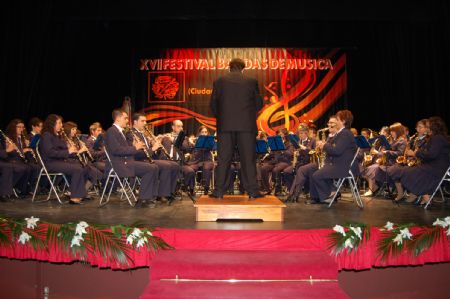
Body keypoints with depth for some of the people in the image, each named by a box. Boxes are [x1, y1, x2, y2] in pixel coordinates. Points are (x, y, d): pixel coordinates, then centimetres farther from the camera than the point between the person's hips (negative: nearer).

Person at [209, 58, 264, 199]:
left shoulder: (219, 81, 5)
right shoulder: (252, 82, 4)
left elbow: (213, 104, 6)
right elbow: (259, 104, 7)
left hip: (225, 125, 1)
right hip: (246, 125, 0)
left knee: (223, 159, 4)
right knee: (248, 158, 3)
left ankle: (219, 191, 5)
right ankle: (252, 191, 4)